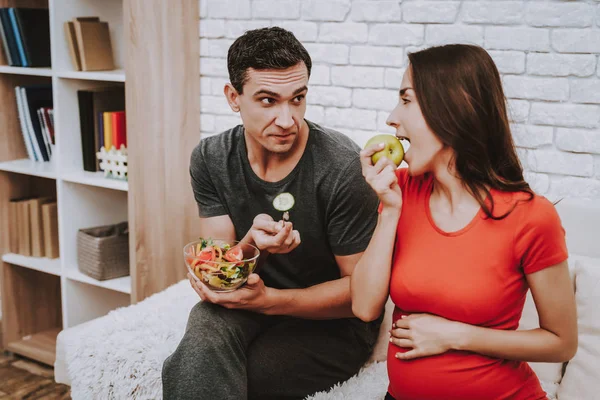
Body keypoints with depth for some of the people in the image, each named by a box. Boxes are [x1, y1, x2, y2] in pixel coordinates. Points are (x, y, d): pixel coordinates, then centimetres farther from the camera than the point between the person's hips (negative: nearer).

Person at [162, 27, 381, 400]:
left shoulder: (342, 168, -21)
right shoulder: (211, 160, -7)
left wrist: (269, 300, -26)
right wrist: (252, 245, -29)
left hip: (332, 322, -4)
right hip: (252, 302, 4)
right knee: (204, 336, -32)